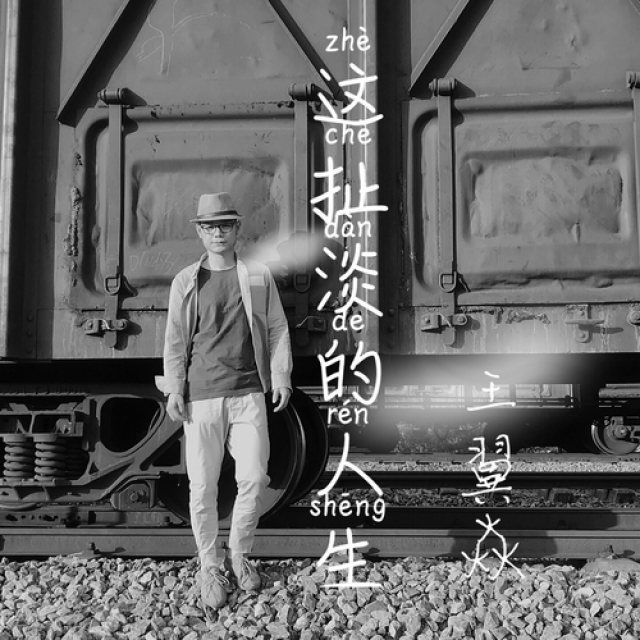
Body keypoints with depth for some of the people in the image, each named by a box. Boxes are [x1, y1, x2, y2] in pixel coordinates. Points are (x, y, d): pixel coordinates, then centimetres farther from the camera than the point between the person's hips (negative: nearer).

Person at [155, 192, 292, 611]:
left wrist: (281, 377, 0)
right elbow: (175, 339, 6)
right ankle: (210, 565, 19)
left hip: (249, 395, 1)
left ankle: (240, 554, 22)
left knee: (254, 478, -1)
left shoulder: (258, 277, 7)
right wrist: (174, 389, -1)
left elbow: (278, 329, 9)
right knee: (203, 487, 2)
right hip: (201, 398, 0)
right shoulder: (186, 282, 5)